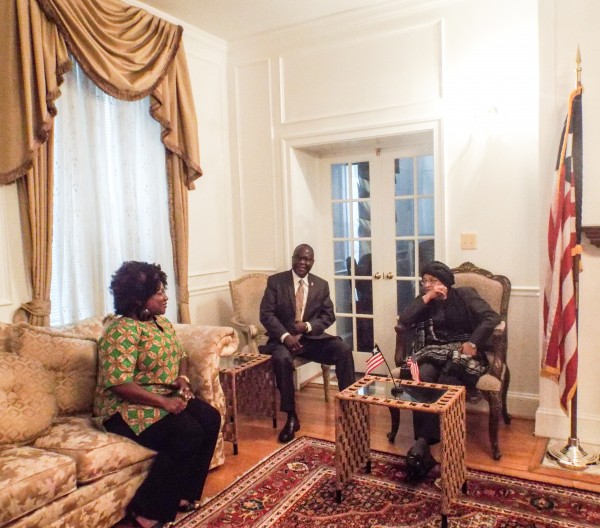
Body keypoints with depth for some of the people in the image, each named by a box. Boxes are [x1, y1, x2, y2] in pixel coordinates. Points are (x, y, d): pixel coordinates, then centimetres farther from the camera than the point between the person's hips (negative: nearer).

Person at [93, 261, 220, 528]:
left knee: (211, 418, -11)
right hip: (127, 407, -9)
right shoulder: (122, 330, -20)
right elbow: (118, 384, -27)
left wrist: (182, 378, -2)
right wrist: (164, 402, -27)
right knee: (188, 433, -26)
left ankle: (182, 493, 3)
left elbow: (179, 355, 20)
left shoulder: (161, 322, 8)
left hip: (167, 396, 9)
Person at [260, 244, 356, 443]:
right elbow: (266, 314, -8)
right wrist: (285, 336, -24)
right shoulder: (275, 281, -1)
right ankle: (291, 418, -21)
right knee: (282, 358, -36)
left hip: (312, 337, 3)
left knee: (344, 350, -22)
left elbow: (329, 315, 6)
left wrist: (308, 326, -15)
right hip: (283, 338, -2)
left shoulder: (321, 285, 8)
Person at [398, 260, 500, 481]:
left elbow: (491, 317, -5)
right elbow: (404, 320, 2)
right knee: (423, 376, -33)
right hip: (434, 352, 2)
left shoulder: (465, 295, 9)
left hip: (462, 351, -2)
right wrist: (427, 297, -1)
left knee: (446, 382, -35)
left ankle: (422, 443, -35)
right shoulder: (425, 302, 19)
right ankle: (423, 446, -37)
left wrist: (473, 342, -18)